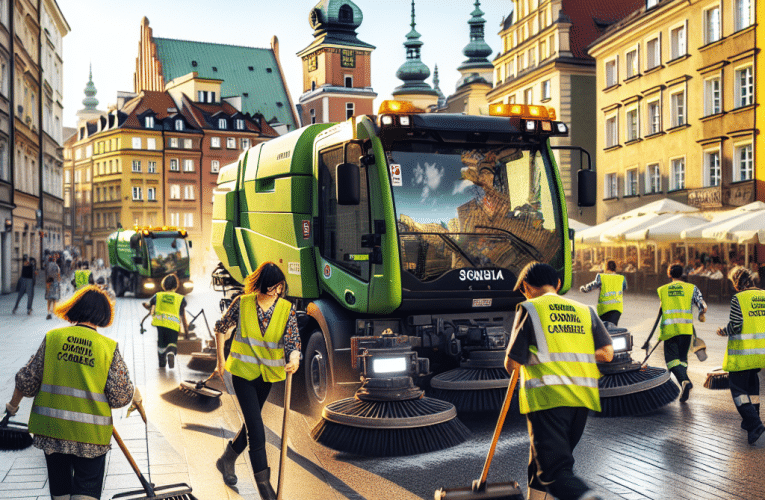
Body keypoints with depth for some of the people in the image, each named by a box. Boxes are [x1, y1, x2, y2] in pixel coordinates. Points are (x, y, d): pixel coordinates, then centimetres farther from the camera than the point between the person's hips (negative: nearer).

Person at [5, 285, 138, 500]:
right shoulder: (110, 347, -6)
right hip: (90, 433, -2)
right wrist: (134, 395, 15)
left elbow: (27, 380, 3)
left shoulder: (52, 337, -1)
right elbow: (119, 395, -8)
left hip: (51, 427, 3)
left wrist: (13, 404, 21)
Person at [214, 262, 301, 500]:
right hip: (242, 371, -3)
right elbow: (220, 328, 4)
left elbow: (293, 342, -10)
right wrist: (220, 360, 7)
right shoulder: (242, 302, -11)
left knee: (251, 422, 17)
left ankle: (227, 460, 42)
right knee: (256, 426, -9)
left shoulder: (287, 309, -7)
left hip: (268, 373, 3)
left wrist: (293, 360, -32)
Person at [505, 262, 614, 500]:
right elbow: (607, 353, 5)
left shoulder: (530, 309, 1)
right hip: (582, 396, 6)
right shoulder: (585, 311, 15)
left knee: (555, 469, -9)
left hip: (547, 397, -6)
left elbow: (512, 364, -4)